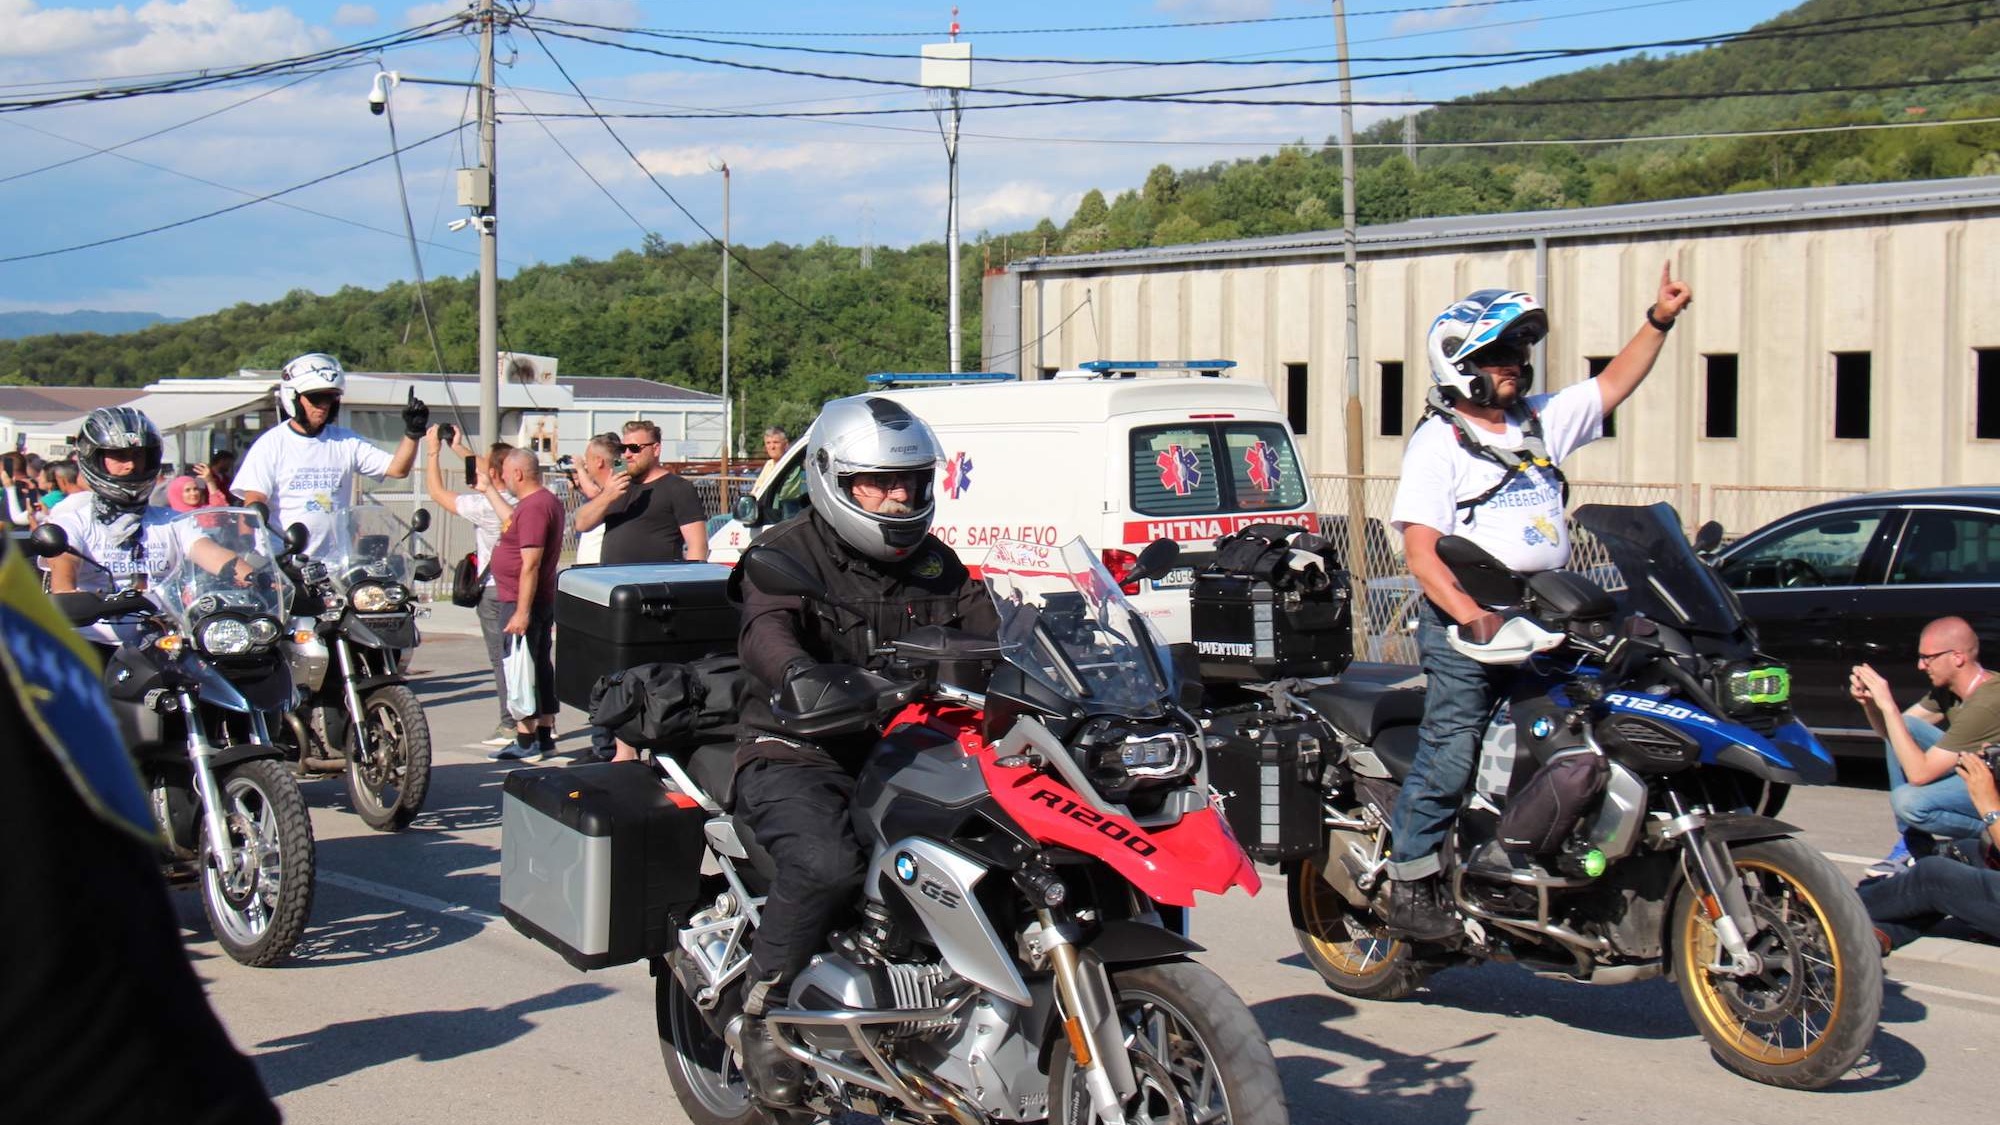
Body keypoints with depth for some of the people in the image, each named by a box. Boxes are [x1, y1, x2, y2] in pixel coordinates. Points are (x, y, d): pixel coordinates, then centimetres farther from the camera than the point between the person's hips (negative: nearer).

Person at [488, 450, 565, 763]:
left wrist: (521, 612, -26)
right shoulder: (548, 501, 13)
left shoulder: (532, 507, -20)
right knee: (541, 668, 13)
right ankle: (545, 738, 19)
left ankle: (526, 740, -5)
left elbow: (530, 564, -25)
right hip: (544, 602, 11)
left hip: (522, 601, -11)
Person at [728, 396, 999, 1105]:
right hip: (800, 759, -5)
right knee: (825, 864, -34)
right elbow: (765, 636, -22)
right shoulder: (786, 554, -2)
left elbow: (989, 634, 9)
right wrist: (805, 679, -45)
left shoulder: (935, 564, 18)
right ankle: (761, 1008, -12)